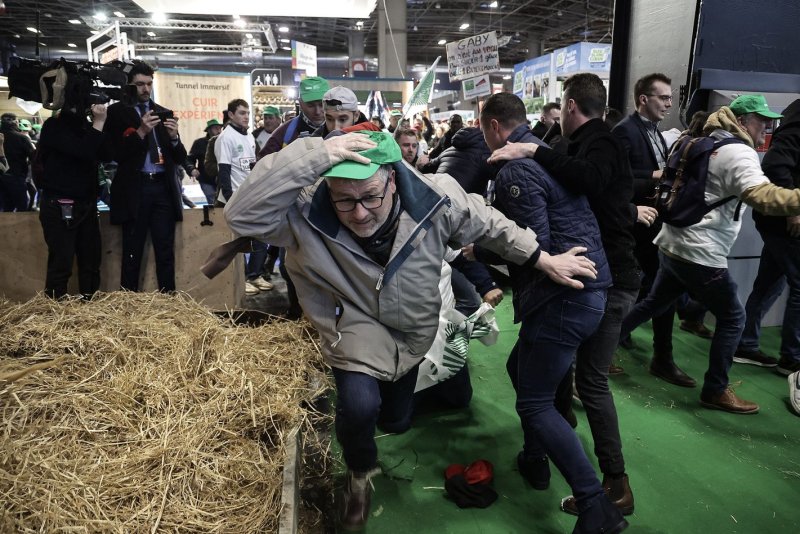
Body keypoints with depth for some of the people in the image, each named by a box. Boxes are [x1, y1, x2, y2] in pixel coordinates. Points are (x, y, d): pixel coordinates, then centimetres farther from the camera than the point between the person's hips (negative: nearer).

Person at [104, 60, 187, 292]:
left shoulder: (163, 113, 15)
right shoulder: (117, 112, 3)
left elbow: (180, 158, 13)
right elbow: (113, 153, -7)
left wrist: (174, 137, -7)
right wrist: (140, 132, -16)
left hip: (163, 189, 3)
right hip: (134, 190, -3)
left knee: (166, 253, 4)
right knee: (132, 255, 2)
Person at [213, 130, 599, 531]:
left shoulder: (434, 199, -27)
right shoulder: (306, 211, -31)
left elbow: (491, 226, -12)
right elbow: (242, 213, -45)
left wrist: (546, 262, -6)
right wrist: (315, 153, -53)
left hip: (414, 331, 3)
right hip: (355, 328, -3)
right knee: (360, 405, -29)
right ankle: (359, 475, 8)